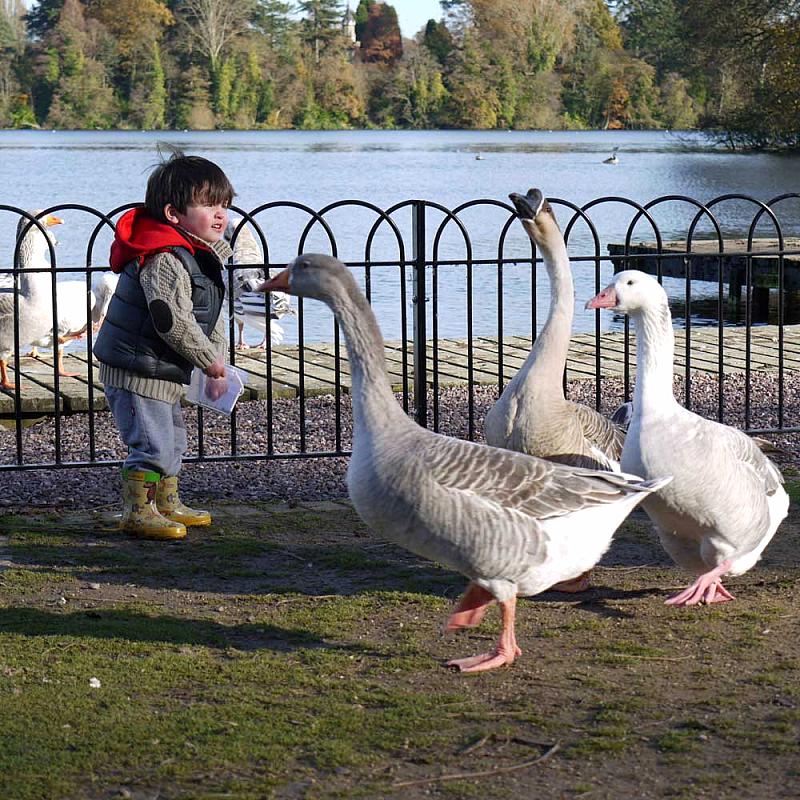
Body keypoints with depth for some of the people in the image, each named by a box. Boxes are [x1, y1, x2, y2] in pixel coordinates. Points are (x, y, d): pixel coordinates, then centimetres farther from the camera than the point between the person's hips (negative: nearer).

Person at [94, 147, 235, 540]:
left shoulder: (201, 257, 11)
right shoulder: (166, 258, -24)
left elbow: (211, 317, 19)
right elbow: (171, 321, -28)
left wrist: (217, 366, 14)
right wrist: (210, 360, -17)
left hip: (160, 371, 11)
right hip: (136, 370, -11)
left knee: (172, 438, 20)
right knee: (151, 442, -8)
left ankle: (167, 505, 32)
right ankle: (137, 512, 2)